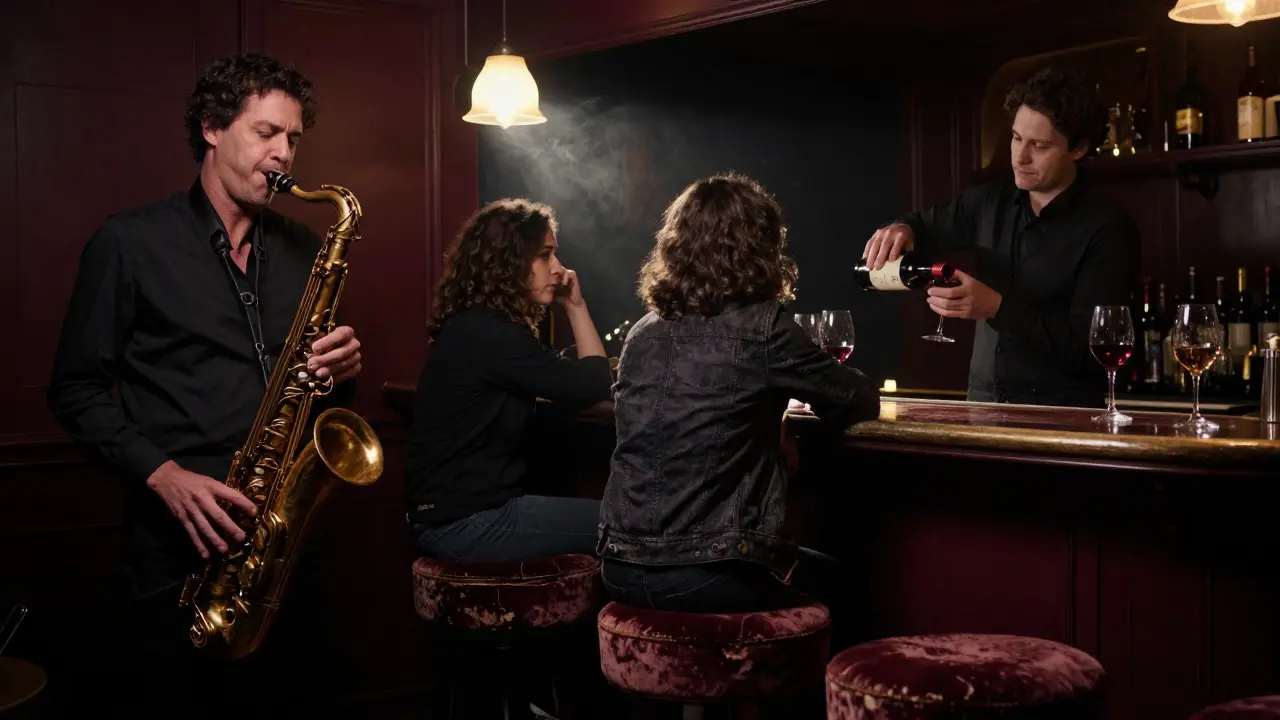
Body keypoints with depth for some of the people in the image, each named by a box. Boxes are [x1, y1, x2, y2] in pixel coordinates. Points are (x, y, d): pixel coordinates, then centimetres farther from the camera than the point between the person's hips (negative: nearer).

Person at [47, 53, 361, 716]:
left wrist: (342, 368, -5)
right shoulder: (129, 242, 0)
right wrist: (163, 474, -15)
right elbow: (77, 390, -1)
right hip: (177, 537, -4)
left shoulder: (303, 250, 12)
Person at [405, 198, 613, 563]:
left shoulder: (477, 327, 11)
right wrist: (575, 307, -6)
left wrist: (574, 305, 8)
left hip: (461, 508, 10)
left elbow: (564, 383, 12)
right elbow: (593, 386, -16)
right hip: (463, 522, -10)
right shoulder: (489, 334, -19)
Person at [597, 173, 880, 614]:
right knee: (830, 577, 25)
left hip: (623, 567, 6)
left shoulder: (643, 333, 7)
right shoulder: (762, 327, -10)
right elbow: (862, 403, 3)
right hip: (706, 577, -6)